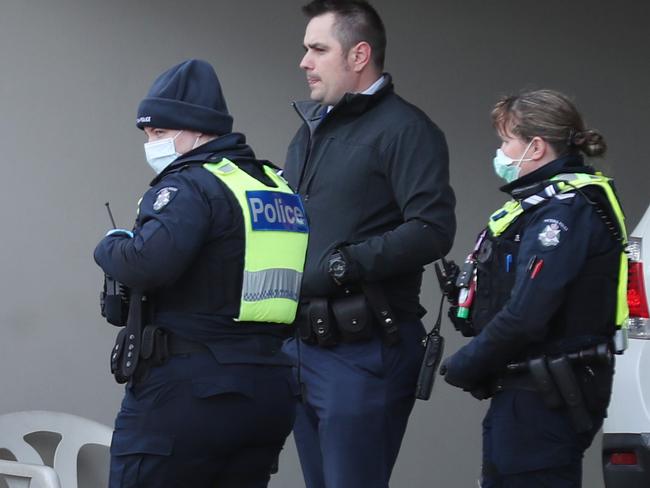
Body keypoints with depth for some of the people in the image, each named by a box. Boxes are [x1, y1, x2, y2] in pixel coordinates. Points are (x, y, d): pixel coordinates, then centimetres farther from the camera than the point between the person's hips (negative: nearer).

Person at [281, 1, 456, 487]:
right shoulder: (311, 129, 19)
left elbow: (432, 229, -20)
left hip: (364, 352, -9)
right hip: (302, 346, 9)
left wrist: (344, 265, -21)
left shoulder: (404, 129, -8)